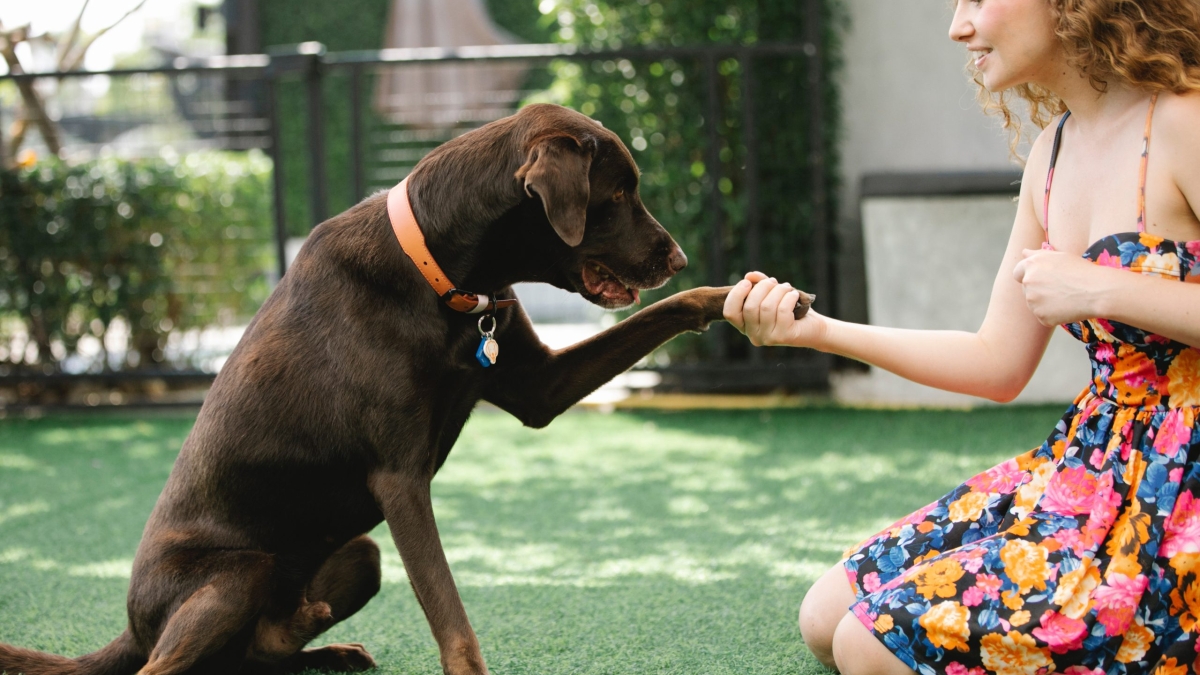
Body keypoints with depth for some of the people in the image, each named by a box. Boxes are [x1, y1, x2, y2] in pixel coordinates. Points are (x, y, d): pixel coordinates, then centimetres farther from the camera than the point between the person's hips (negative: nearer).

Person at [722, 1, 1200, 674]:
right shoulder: (1054, 150, 10)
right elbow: (999, 365, 12)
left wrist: (1105, 291, -23)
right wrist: (817, 329, 5)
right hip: (1087, 464, 9)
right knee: (827, 618, 9)